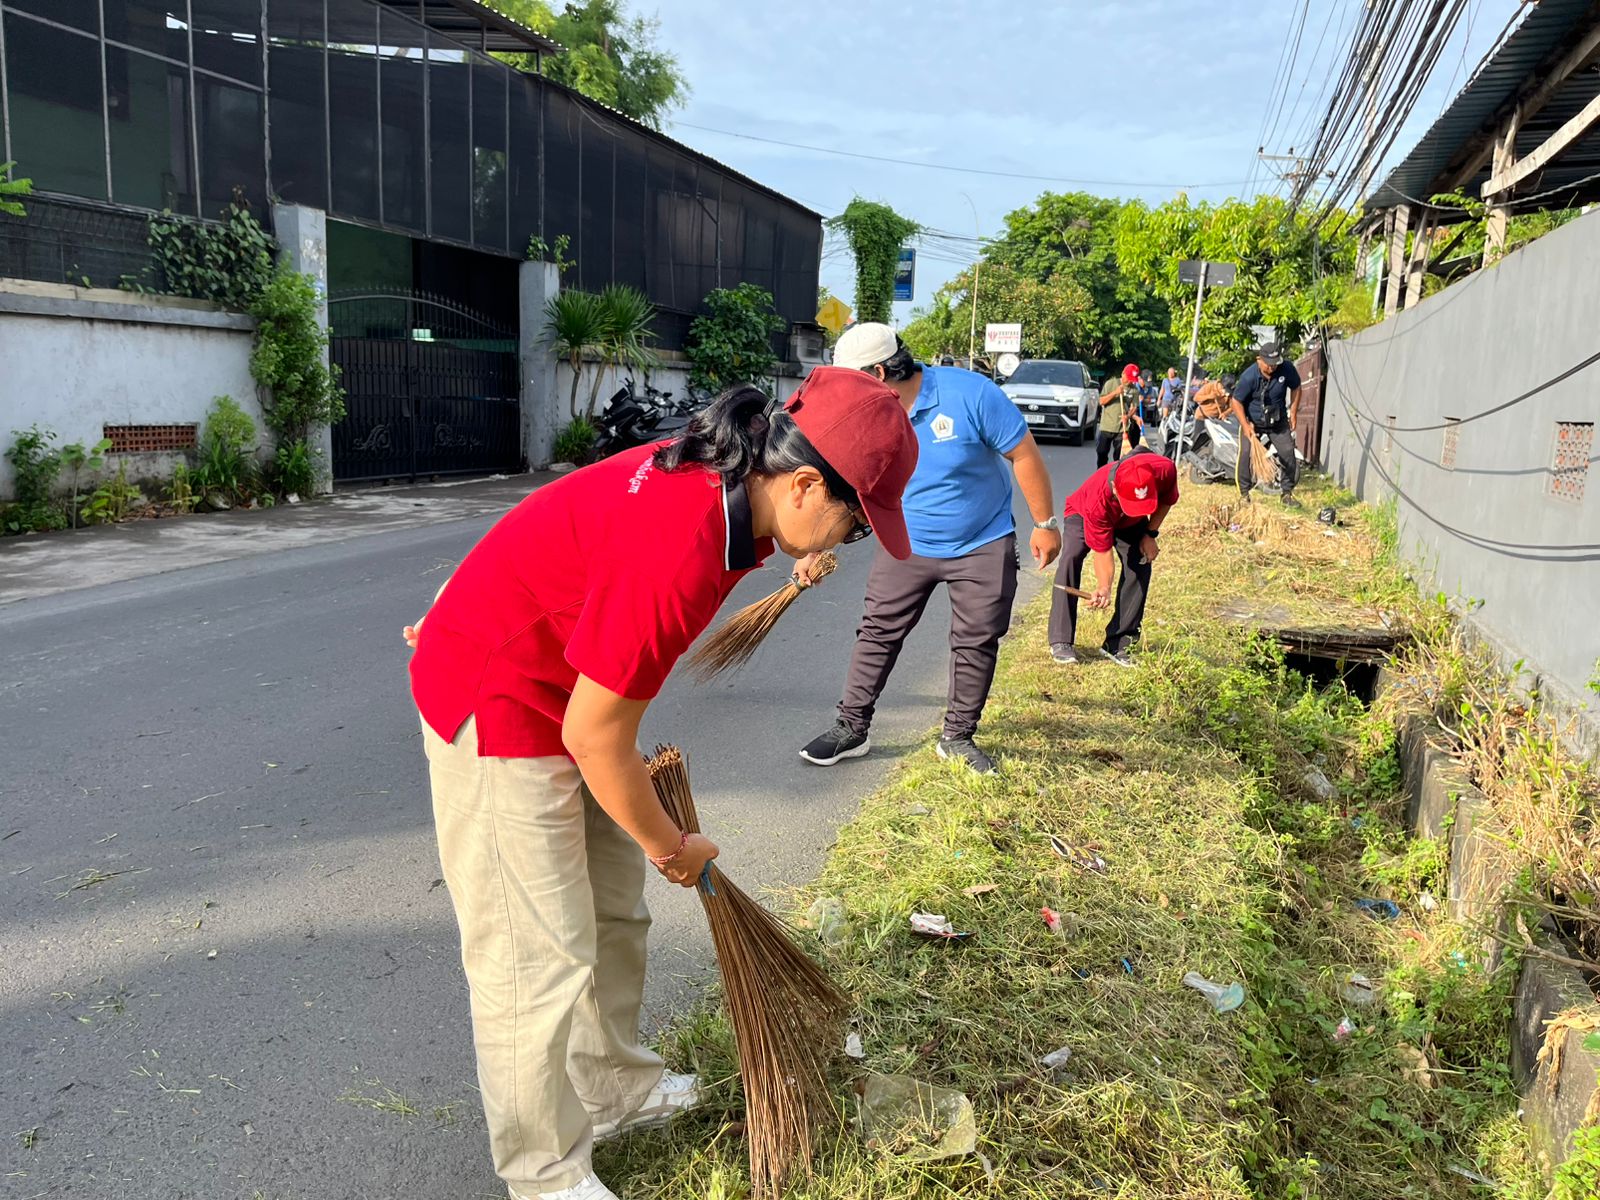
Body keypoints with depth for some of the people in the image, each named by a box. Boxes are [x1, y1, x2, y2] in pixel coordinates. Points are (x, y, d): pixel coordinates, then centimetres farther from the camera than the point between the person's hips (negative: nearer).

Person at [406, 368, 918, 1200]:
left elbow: (566, 539, 8)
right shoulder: (680, 554, -36)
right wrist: (671, 846, -8)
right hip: (495, 704, -9)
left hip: (558, 678, 9)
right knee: (540, 954, 1)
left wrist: (485, 597, 20)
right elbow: (596, 739, -24)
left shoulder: (720, 480, -7)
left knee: (614, 910, 19)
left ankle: (611, 1089, 41)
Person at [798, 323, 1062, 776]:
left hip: (983, 547, -2)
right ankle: (852, 728, 12)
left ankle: (958, 738, 20)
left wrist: (1045, 524, -11)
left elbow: (1024, 455, -15)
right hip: (908, 544, 3)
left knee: (976, 643, 5)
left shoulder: (970, 394, -23)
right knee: (877, 632, 1)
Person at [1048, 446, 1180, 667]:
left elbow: (1168, 499, -11)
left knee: (1140, 566, -15)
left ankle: (1119, 643, -7)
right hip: (1082, 514, -3)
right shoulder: (1098, 501, -44)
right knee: (1071, 559, -27)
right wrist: (1104, 588, -47)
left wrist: (1151, 534, -14)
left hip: (1131, 524, 4)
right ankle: (1061, 642, -21)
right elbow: (1103, 552, -34)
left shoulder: (1164, 469, -37)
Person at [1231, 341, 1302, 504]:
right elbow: (1237, 401, -16)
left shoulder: (1287, 369, -16)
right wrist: (1246, 425, -23)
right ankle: (1244, 494, -1)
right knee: (1245, 454, -14)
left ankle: (1288, 493, 12)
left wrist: (1292, 413, 2)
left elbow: (1296, 387, 4)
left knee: (1288, 453, -3)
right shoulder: (1249, 376, -26)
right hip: (1252, 421, -3)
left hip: (1278, 421, 3)